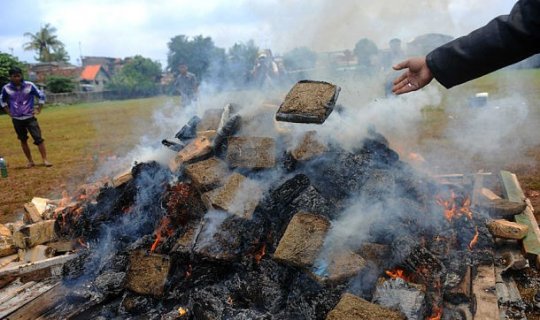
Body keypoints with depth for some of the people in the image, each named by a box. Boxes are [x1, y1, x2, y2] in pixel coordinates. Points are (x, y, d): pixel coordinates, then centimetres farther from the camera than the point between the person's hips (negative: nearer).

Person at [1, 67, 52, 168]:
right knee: (23, 140, 9)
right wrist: (9, 111, 8)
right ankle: (30, 161, 18)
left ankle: (45, 160, -3)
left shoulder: (29, 85, -9)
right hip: (16, 119, 2)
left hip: (30, 118, -2)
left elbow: (41, 96, 2)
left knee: (38, 138, -8)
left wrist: (38, 109, -1)